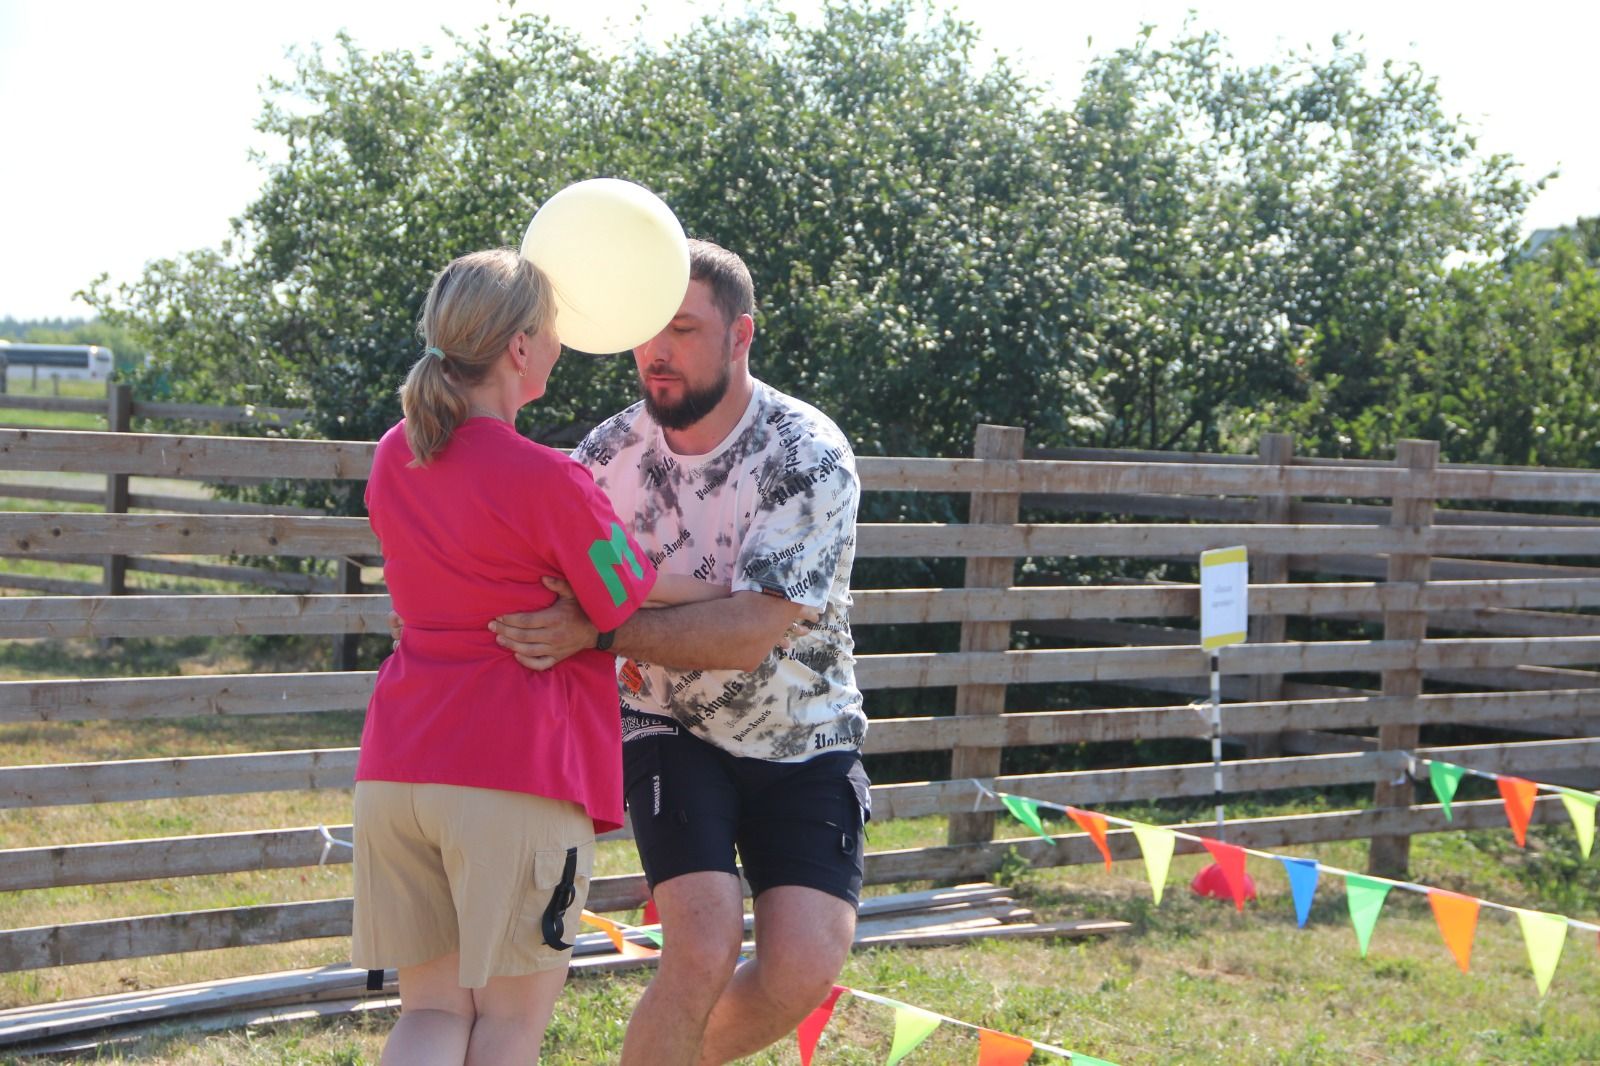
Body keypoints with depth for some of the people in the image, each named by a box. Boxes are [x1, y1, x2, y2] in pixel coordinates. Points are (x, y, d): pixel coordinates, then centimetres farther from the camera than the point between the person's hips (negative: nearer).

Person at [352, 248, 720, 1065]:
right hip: (518, 770, -6)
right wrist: (735, 590, 16)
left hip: (395, 767, 6)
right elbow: (630, 609, -1)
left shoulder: (395, 456, 8)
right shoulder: (547, 483, -13)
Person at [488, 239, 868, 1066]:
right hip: (673, 731, 1)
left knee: (802, 973, -13)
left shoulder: (809, 457, -20)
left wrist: (597, 633, -38)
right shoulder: (613, 452, -9)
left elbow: (751, 632, -29)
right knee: (704, 953, -21)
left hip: (803, 742, -1)